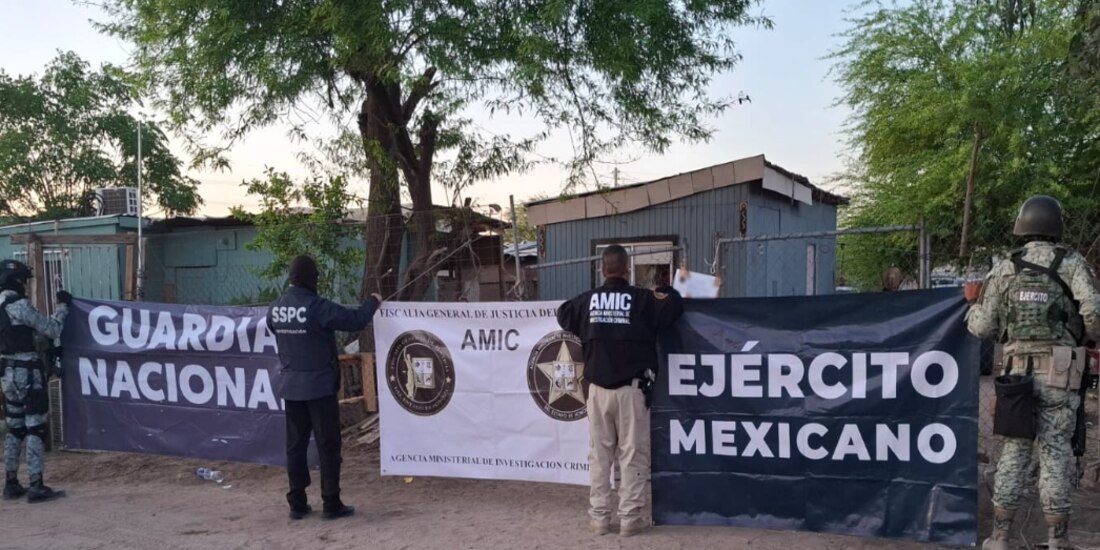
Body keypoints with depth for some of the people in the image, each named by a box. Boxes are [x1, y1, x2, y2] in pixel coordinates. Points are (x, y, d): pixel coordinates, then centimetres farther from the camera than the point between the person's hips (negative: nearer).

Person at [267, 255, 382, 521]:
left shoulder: (275, 309, 2)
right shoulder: (317, 306, -19)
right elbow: (355, 320, -15)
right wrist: (373, 302, 2)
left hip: (290, 386, 6)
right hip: (320, 386, -6)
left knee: (295, 445, 11)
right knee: (328, 446, 3)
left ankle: (297, 504, 17)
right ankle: (331, 504, 7)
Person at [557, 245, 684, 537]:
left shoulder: (587, 300, 5)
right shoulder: (642, 299, -6)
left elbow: (562, 314, 21)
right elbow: (674, 306, -6)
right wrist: (665, 292, 15)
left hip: (598, 389, 3)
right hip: (631, 389, -3)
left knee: (599, 455, 11)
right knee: (633, 454, 4)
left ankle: (599, 517, 14)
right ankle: (629, 518, 6)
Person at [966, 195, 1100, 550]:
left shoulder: (1004, 270, 6)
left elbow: (982, 327, 5)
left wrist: (973, 303, 25)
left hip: (1018, 370, 2)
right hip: (1059, 372, -2)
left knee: (1014, 450, 8)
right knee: (1055, 451, 3)